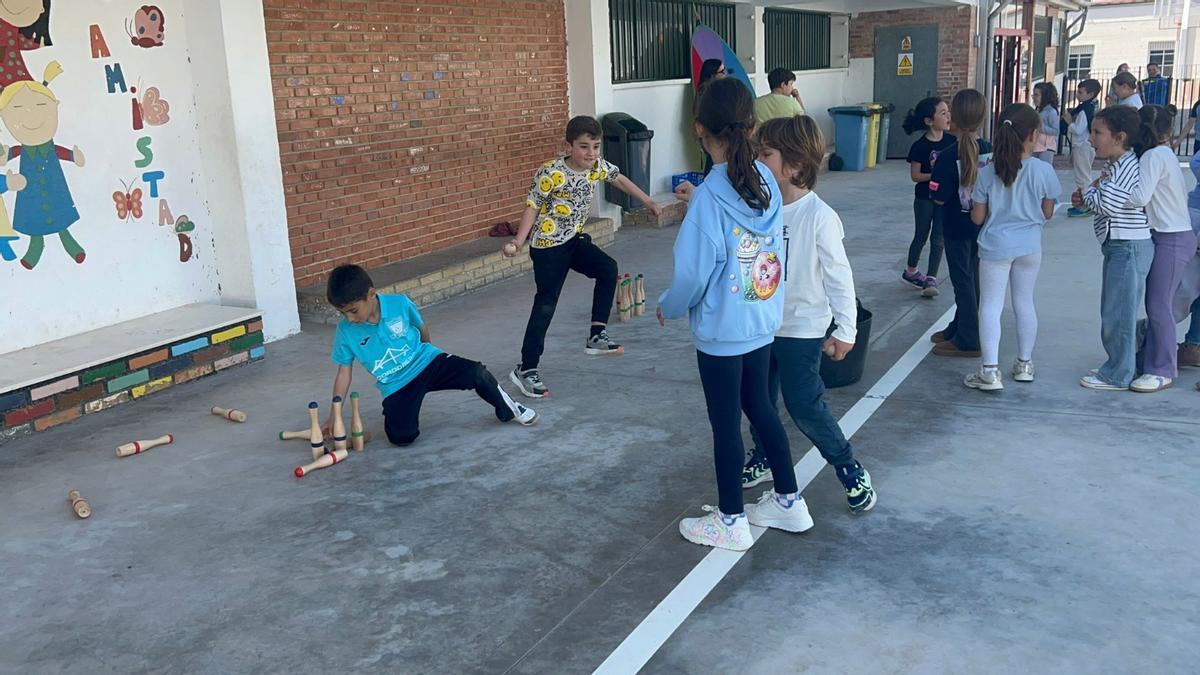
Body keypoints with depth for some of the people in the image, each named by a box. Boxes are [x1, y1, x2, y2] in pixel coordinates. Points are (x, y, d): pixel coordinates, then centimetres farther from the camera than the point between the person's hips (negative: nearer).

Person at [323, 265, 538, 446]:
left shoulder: (400, 304, -16)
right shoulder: (346, 331, -12)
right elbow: (344, 373, -2)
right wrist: (334, 416, -1)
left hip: (426, 362, 0)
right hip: (396, 387, 0)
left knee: (476, 373, -23)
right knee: (401, 436, -21)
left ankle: (507, 409, 5)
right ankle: (408, 408, 14)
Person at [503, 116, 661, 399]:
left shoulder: (598, 165, -3)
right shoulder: (552, 173, -23)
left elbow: (619, 179, 16)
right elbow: (533, 206, -17)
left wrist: (647, 201, 22)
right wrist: (518, 242, -26)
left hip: (575, 239, 7)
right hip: (548, 246, -7)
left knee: (608, 269, -7)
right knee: (546, 304, -5)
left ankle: (597, 336, 1)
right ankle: (525, 369, 3)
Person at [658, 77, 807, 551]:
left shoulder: (710, 196, -23)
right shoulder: (766, 180, -3)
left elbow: (693, 272, -20)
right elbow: (775, 246, 7)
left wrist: (668, 308, 0)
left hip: (720, 331, -6)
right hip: (763, 322, 7)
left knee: (726, 423, 8)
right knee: (760, 407, 22)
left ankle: (731, 521, 24)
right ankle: (789, 502, 34)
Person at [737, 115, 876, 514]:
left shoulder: (819, 217, -20)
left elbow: (838, 276, -15)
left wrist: (846, 330, -12)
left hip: (802, 328, -6)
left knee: (804, 406, -2)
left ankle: (851, 471, 19)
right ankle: (764, 459, 41)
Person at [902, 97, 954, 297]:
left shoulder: (951, 142, -3)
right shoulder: (920, 146, -13)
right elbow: (915, 175, -11)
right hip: (924, 197, -2)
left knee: (938, 239, 2)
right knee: (921, 236, 11)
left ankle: (931, 279, 6)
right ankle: (910, 271, 31)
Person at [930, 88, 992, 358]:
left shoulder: (948, 156, -21)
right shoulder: (990, 151, -3)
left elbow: (939, 198, -18)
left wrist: (935, 170, -4)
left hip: (957, 227, -6)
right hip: (981, 225, 6)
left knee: (963, 280, 3)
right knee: (971, 277, 18)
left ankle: (968, 341, 9)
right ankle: (959, 327, 33)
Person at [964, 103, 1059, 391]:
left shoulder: (987, 173, -11)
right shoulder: (1043, 171, -10)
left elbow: (977, 217, -5)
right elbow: (1047, 213, 0)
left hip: (996, 246, -2)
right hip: (1030, 246, 2)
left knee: (991, 305, 1)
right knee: (1024, 303, 16)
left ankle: (990, 371, -6)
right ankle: (1024, 364, 29)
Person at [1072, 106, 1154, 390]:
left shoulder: (1128, 166, -18)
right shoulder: (1114, 166, 13)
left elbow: (1108, 204, -26)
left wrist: (1088, 192, -8)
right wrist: (1087, 199, 0)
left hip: (1129, 248, -10)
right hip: (1119, 247, 10)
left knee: (1117, 314, -4)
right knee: (1119, 312, 17)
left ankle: (1117, 376, 5)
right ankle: (1123, 365, 28)